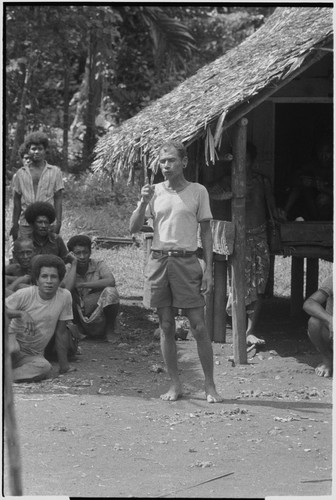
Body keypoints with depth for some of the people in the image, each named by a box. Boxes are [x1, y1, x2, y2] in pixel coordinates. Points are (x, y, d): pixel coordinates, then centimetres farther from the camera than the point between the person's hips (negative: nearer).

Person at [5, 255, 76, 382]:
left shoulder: (65, 296, -8)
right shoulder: (24, 294, -13)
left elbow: (61, 332, 0)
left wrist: (64, 365, 3)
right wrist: (20, 313, -30)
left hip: (33, 355, 3)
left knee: (44, 367, -33)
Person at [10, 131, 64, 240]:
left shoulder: (55, 172, 7)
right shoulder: (21, 173, 12)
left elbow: (58, 199, 3)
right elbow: (17, 201, 13)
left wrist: (58, 222, -5)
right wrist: (15, 224, 7)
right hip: (25, 225, 1)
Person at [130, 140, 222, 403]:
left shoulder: (198, 191, 3)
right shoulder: (155, 191, 9)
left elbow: (206, 231, 4)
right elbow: (134, 228, 5)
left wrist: (209, 269, -3)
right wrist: (144, 202, -11)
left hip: (187, 261, -2)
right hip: (159, 260, 2)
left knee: (199, 326, -5)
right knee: (166, 326, 5)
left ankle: (210, 386, 2)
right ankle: (175, 384, 13)